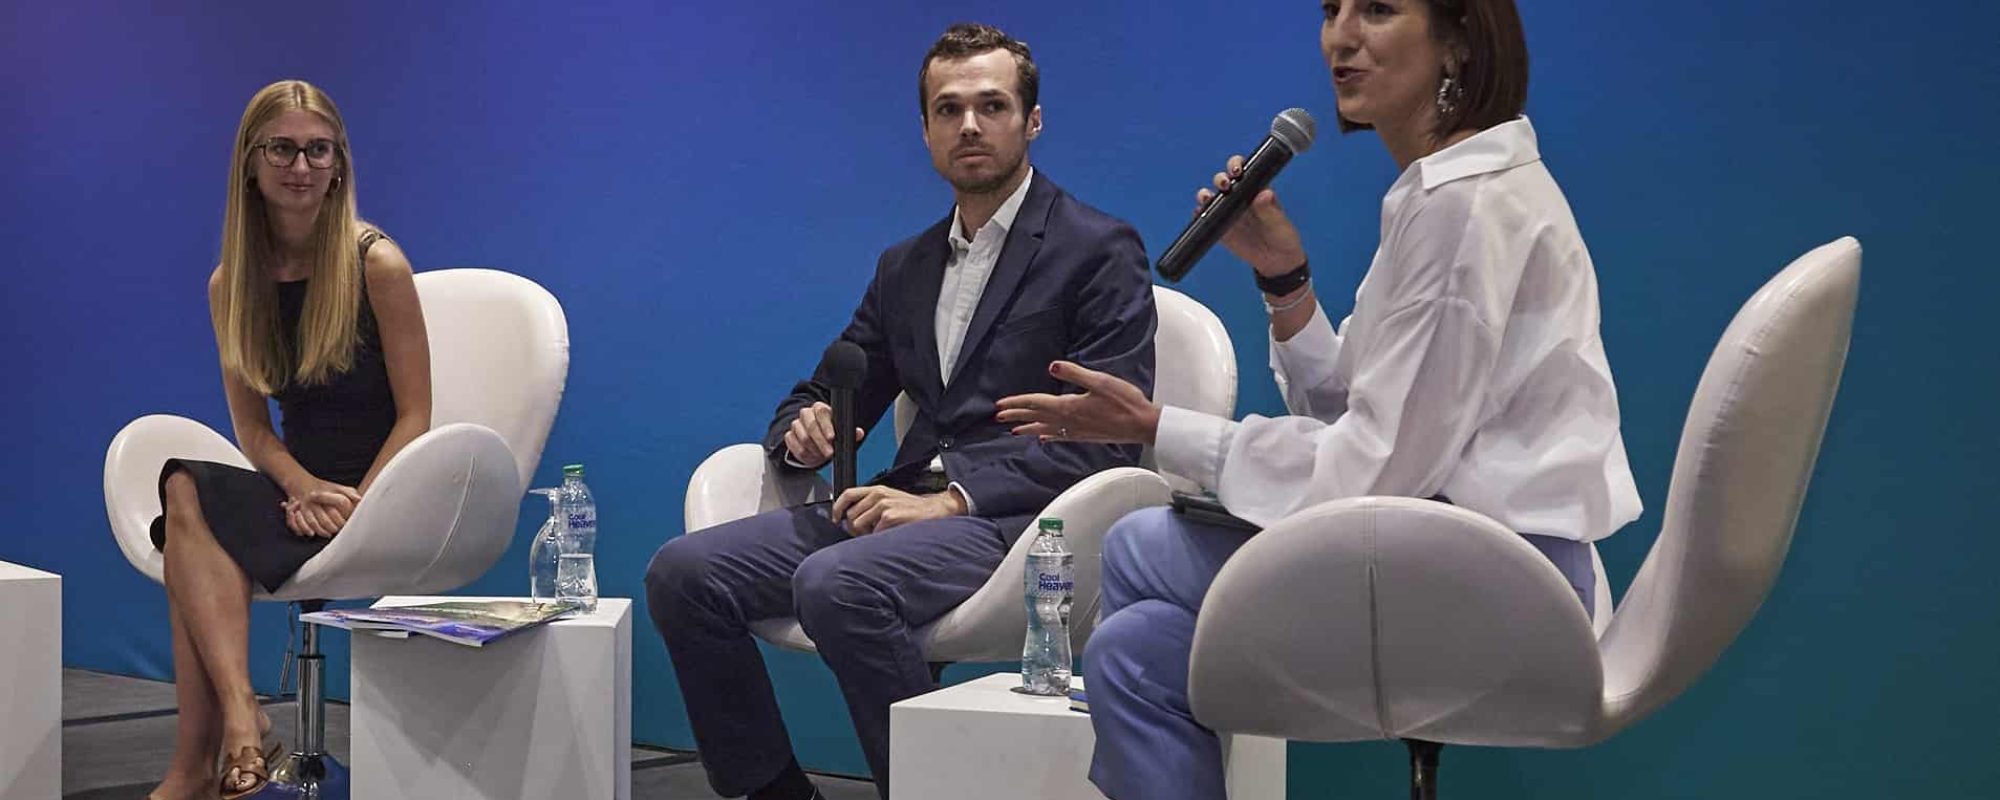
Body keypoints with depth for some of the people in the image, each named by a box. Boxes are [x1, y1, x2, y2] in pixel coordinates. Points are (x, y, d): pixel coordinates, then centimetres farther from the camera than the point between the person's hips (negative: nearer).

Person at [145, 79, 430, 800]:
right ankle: (238, 715, -38)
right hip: (296, 489, 5)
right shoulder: (231, 284, 9)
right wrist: (305, 487, -13)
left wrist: (354, 504, -19)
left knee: (189, 499, -28)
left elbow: (414, 416, -6)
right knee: (187, 491, -30)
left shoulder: (377, 266, -6)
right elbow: (252, 425, 8)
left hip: (378, 496, -5)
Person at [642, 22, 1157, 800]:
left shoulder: (1099, 251, 0)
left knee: (834, 583, -34)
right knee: (681, 573, -11)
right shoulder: (904, 267, 20)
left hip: (1014, 518, -7)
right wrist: (804, 431, -2)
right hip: (909, 504, 7)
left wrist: (950, 500, -19)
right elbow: (826, 394, 25)